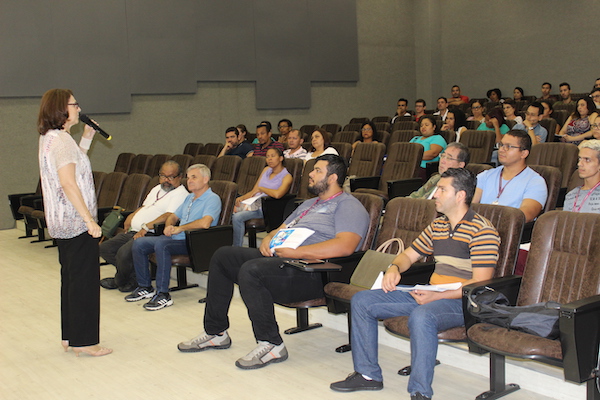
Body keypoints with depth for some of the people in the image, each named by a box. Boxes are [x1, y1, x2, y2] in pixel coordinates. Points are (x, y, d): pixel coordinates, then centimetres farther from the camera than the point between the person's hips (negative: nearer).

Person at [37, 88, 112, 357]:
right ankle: (84, 340, 4)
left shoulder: (48, 138, 14)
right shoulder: (62, 140, -17)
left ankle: (70, 336, 24)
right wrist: (90, 220, -25)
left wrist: (86, 139, 18)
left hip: (62, 222, 10)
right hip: (76, 223, -10)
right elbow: (68, 184, -24)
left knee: (70, 278, 16)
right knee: (85, 279, -3)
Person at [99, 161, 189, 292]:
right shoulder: (157, 189, 24)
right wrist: (131, 216, 10)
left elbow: (170, 216, -19)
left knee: (124, 252, -30)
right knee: (104, 248, 2)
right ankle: (132, 273, 5)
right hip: (133, 232, 10)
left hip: (151, 235, -10)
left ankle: (120, 282, 0)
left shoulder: (180, 193, -6)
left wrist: (147, 226, -25)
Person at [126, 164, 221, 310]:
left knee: (161, 244, -35)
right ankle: (145, 287, 5)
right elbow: (174, 216, 29)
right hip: (175, 238, 9)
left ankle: (163, 295, -30)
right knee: (138, 243, -3)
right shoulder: (189, 197, 24)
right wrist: (169, 226, 3)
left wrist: (179, 229, -14)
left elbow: (205, 223, -24)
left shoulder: (212, 199, -7)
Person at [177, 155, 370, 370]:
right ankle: (216, 332, 9)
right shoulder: (309, 204, 29)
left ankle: (272, 345, -19)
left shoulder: (348, 205, -3)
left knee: (250, 270, -32)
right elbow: (281, 229, 33)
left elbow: (345, 246, -21)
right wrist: (268, 240, 7)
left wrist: (296, 252, -21)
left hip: (313, 273, -10)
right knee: (223, 256, 5)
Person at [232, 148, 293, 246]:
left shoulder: (287, 176, -1)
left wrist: (261, 188, -8)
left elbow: (277, 194, -21)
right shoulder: (266, 170, 21)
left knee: (237, 217, -29)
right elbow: (254, 191, 17)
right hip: (253, 201, 7)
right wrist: (242, 197, -2)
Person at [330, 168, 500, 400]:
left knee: (421, 316, -42)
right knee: (361, 301, 2)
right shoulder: (437, 226, 15)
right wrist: (394, 268, 1)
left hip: (462, 301, -8)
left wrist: (437, 297, -23)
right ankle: (368, 374, 7)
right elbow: (408, 255, 25)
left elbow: (480, 283, -17)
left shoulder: (482, 230, -10)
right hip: (428, 294, 9)